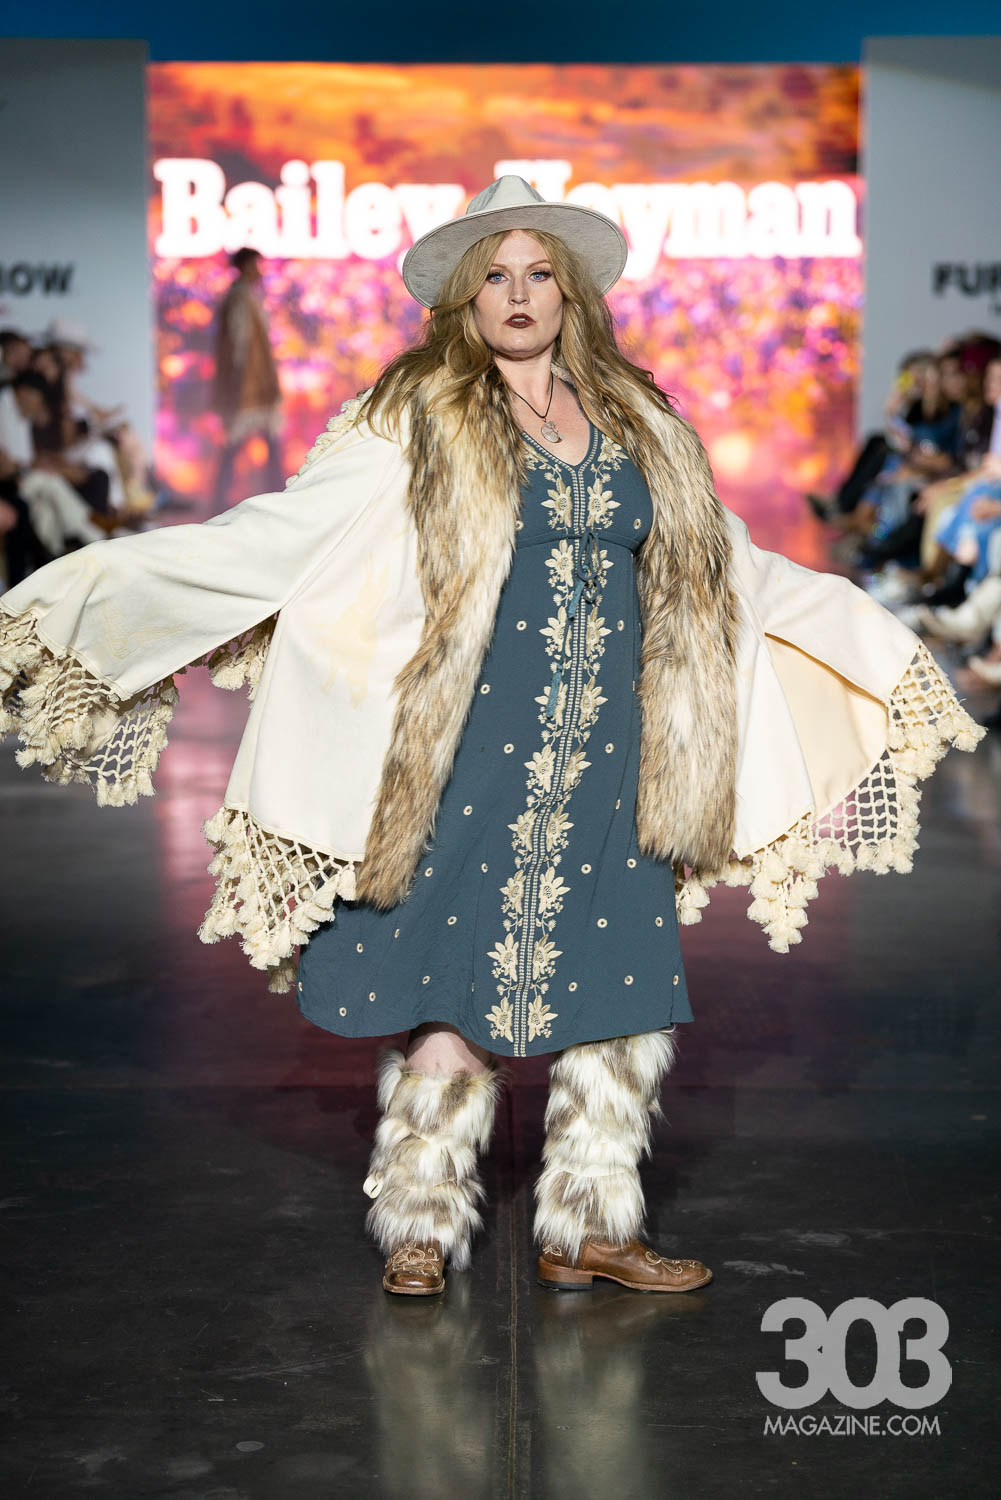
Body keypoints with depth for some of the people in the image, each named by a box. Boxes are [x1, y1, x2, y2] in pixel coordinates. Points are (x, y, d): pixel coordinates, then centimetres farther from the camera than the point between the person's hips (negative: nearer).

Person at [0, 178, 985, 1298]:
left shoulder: (637, 426, 15)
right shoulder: (415, 422, 1)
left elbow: (719, 567, 25)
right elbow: (277, 535, -2)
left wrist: (877, 648, 32)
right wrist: (103, 595, -8)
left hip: (606, 768, 4)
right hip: (473, 762, -4)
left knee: (617, 996, 4)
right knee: (457, 989, -2)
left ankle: (587, 1230, 16)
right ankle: (420, 1229, 13)